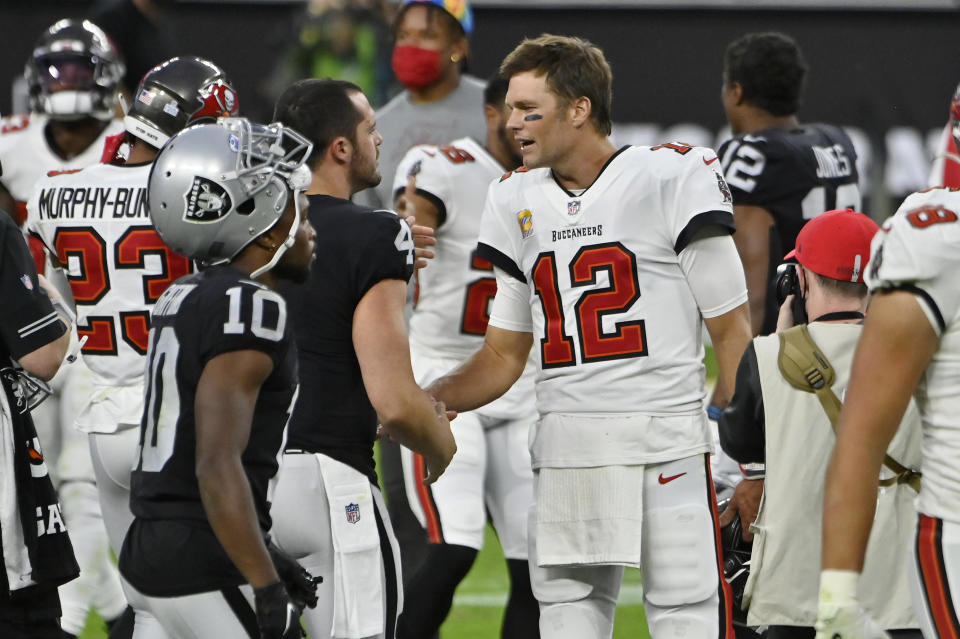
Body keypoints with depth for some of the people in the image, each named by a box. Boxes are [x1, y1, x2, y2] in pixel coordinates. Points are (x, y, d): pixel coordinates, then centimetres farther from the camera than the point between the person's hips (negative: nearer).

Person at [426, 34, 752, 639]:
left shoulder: (672, 176, -5)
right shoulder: (518, 202, 12)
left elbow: (733, 334, -3)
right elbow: (503, 356, 18)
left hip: (666, 439, -6)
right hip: (564, 447, 6)